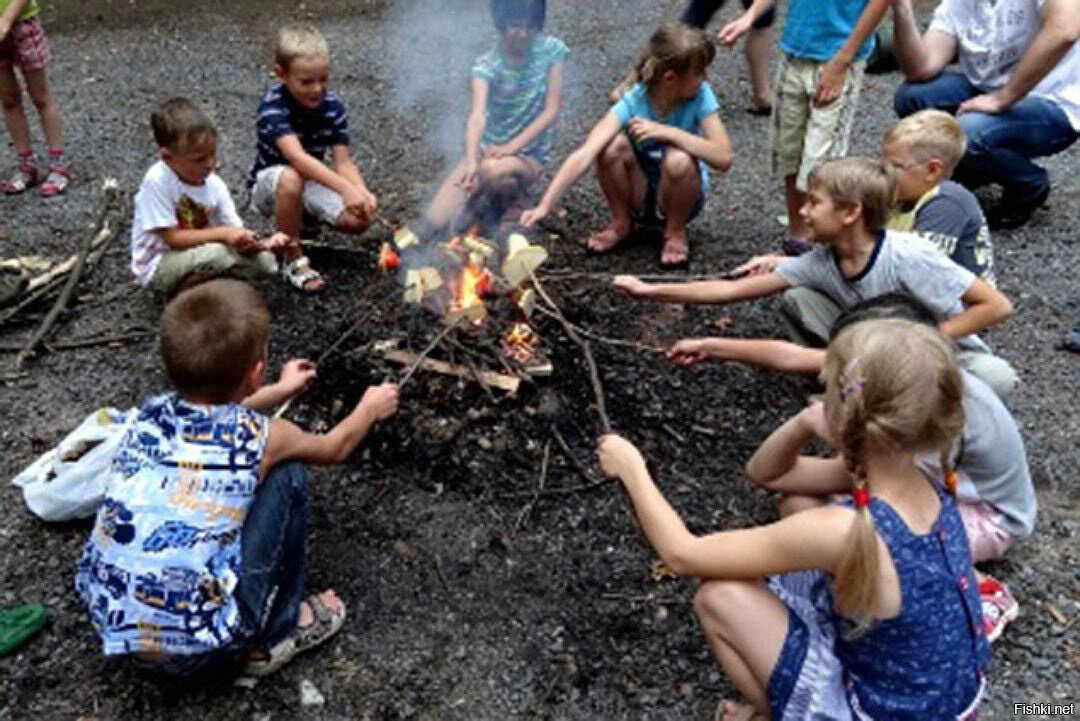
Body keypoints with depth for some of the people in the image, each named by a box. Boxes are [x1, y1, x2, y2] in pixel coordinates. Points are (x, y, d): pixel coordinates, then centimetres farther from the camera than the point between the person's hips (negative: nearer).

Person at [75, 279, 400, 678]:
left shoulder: (152, 414, 2)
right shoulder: (260, 436, -11)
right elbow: (334, 448, 13)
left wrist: (280, 390, 44)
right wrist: (369, 409, 33)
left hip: (111, 624, 6)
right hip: (200, 649, -6)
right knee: (286, 475, 2)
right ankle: (274, 634, 14)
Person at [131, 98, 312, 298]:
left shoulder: (215, 185, -10)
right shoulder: (157, 181, -25)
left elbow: (237, 235, -10)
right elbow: (173, 238, -24)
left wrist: (265, 243, -31)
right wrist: (222, 233, -31)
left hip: (198, 256, 6)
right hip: (158, 267, -5)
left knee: (264, 261, -10)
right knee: (216, 253, -33)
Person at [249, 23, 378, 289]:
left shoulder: (332, 106, -12)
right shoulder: (273, 106, -28)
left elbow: (343, 162, -16)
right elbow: (297, 157, -43)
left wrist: (362, 192, -38)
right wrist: (345, 189, -54)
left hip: (313, 181, 5)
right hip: (270, 183, -4)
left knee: (359, 220, -20)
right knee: (291, 179, -41)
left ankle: (302, 221, 13)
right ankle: (294, 260, -20)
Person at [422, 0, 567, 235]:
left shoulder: (551, 50, -9)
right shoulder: (487, 64, -13)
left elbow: (551, 110, -11)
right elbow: (478, 114, -29)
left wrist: (512, 147, -23)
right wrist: (471, 160, -48)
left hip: (530, 154, -1)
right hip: (488, 148, 1)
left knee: (492, 171, -38)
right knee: (436, 220, -15)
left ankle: (511, 196, -2)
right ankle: (502, 188, 10)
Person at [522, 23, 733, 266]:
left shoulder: (700, 95, -19)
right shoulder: (633, 102, -22)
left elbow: (724, 158, -29)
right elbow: (584, 155, -33)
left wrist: (668, 132, -36)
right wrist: (545, 205, -43)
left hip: (681, 195, 0)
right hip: (640, 196, 0)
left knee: (679, 160, -34)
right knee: (613, 145, -28)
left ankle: (675, 233, -5)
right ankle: (620, 224, -3)